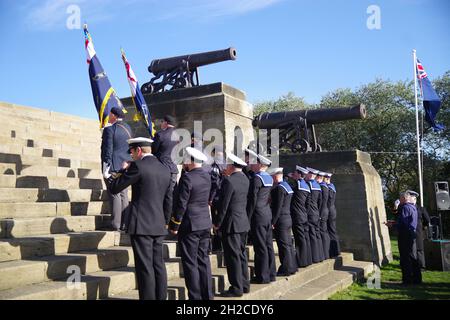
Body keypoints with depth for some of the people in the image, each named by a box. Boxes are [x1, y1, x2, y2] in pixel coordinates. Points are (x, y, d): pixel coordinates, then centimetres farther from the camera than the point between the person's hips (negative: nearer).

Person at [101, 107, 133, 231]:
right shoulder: (127, 128, 11)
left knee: (115, 195, -3)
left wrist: (105, 169, -11)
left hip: (114, 167, -7)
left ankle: (116, 225, -1)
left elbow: (107, 150, -13)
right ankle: (124, 224, 14)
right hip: (126, 165, 7)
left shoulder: (109, 129, -11)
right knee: (123, 195, 11)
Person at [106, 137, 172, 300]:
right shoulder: (165, 170, 11)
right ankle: (161, 297, 17)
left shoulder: (138, 166, -10)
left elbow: (115, 187, -5)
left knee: (145, 267, -2)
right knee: (158, 265, 12)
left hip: (141, 225, -7)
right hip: (158, 226, 7)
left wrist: (122, 171, 10)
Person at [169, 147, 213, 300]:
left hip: (189, 225, -7)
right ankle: (207, 294, 20)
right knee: (203, 260, 14)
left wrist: (174, 225, -7)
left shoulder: (187, 177, -17)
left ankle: (195, 296, 6)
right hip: (205, 224, 7)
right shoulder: (207, 176, 5)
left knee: (190, 263, 1)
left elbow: (181, 204, -16)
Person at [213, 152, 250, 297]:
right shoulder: (245, 179, 7)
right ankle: (244, 285, 25)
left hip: (231, 223, -8)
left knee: (233, 256, 0)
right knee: (241, 254, 16)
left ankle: (236, 288, 8)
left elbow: (223, 206, -17)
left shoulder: (229, 181, -17)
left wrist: (217, 223, -4)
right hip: (243, 222, 8)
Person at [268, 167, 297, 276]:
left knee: (284, 245, -3)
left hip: (281, 221, -10)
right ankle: (291, 267, 24)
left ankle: (286, 270, 3)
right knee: (288, 244, 15)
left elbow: (277, 207, -20)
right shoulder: (287, 186, 15)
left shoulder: (279, 188, -16)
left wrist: (273, 222, -17)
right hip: (288, 219, 10)